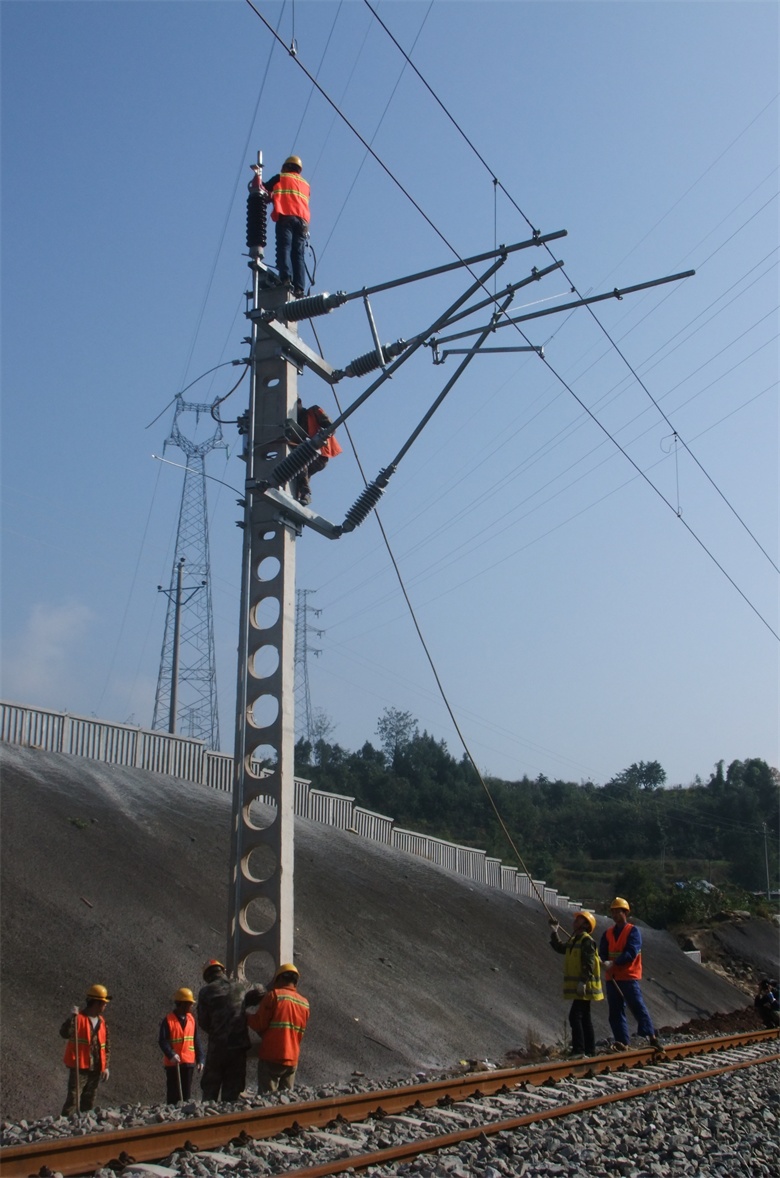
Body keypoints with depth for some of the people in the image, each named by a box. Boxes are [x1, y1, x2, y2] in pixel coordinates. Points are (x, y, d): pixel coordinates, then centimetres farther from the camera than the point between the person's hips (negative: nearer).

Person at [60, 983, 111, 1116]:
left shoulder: (102, 1022, 11)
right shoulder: (79, 1018, -9)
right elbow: (65, 1034, -25)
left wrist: (105, 1066, 13)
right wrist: (71, 1017, -37)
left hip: (95, 1069, 7)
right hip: (79, 1068, -7)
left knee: (88, 1102, 13)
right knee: (73, 1100, -13)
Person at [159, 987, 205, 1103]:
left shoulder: (191, 1019, 7)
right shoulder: (168, 1020, -9)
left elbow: (196, 1040, 10)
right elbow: (162, 1041, -14)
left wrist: (200, 1059, 7)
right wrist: (171, 1054, -27)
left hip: (189, 1062, 5)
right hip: (173, 1063, -5)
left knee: (186, 1092, 10)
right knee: (173, 1093, 0)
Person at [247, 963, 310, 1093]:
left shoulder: (274, 995, -6)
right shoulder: (304, 1003, 11)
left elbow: (259, 1024, -11)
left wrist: (248, 1016, 9)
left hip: (271, 1058, -5)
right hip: (292, 1060, 6)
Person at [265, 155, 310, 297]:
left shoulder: (280, 177, 16)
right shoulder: (305, 184, 28)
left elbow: (264, 190, 16)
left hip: (285, 217, -4)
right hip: (302, 220, 4)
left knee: (284, 248, -16)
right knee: (298, 254, -2)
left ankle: (286, 278, -38)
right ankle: (299, 288, -16)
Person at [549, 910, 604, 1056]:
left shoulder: (587, 940, -13)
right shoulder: (573, 940, 15)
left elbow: (589, 963, -21)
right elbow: (559, 947, 25)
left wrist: (583, 982, -27)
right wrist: (555, 932, 17)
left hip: (584, 986, -10)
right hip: (578, 986, 10)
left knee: (575, 1016, -14)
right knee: (584, 1018, 13)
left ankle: (578, 1049, -16)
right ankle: (590, 1049, 19)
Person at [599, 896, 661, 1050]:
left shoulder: (633, 931, -4)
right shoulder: (608, 933, 13)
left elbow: (631, 953, -16)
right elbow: (602, 953, 6)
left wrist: (614, 963, -26)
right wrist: (605, 963, -17)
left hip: (629, 976, -5)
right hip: (612, 978, 6)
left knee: (637, 1007, -5)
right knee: (615, 1011, 4)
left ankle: (651, 1035, 9)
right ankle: (622, 1042, 8)